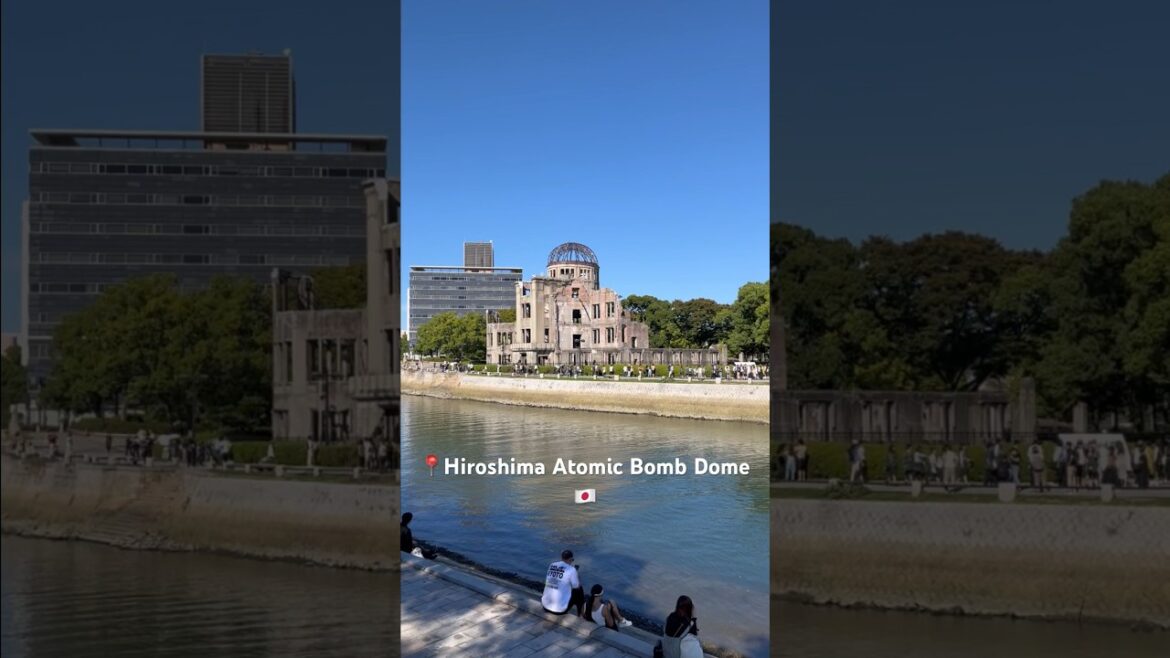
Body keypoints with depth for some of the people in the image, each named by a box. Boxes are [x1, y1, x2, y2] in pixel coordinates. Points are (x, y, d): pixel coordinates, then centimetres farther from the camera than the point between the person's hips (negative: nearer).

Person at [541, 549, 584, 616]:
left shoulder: (551, 565, 4)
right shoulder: (571, 569, -11)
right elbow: (576, 586, 1)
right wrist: (578, 578, 21)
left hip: (546, 606, 5)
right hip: (561, 608, -5)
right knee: (579, 590, 18)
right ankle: (581, 615, 29)